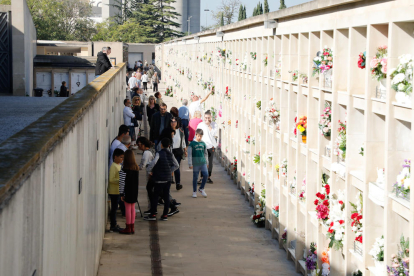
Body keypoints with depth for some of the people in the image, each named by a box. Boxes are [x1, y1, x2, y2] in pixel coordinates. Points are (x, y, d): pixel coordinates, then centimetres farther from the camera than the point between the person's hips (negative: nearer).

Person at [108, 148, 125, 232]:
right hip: (113, 191, -9)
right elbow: (111, 179, -22)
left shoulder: (119, 165, 14)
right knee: (114, 208, -4)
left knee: (115, 208, 13)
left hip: (117, 190, 9)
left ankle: (114, 225, 19)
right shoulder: (113, 166, -16)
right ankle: (113, 226, 1)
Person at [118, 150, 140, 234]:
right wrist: (136, 190, 17)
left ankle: (128, 228, 4)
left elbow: (122, 182, -15)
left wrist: (121, 193, -10)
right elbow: (138, 181, 9)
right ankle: (132, 227, 17)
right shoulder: (136, 168, 3)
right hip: (134, 191, 6)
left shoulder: (124, 169, -15)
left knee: (128, 208, 0)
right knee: (132, 208, 12)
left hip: (127, 191, -6)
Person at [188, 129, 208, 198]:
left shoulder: (203, 144, 9)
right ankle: (194, 192, 14)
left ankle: (201, 189, 11)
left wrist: (206, 161, 16)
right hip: (195, 163, -3)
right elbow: (189, 154, -4)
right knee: (195, 177, 3)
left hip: (203, 162, 3)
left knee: (206, 175, -8)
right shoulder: (192, 144, -3)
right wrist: (190, 164, -7)